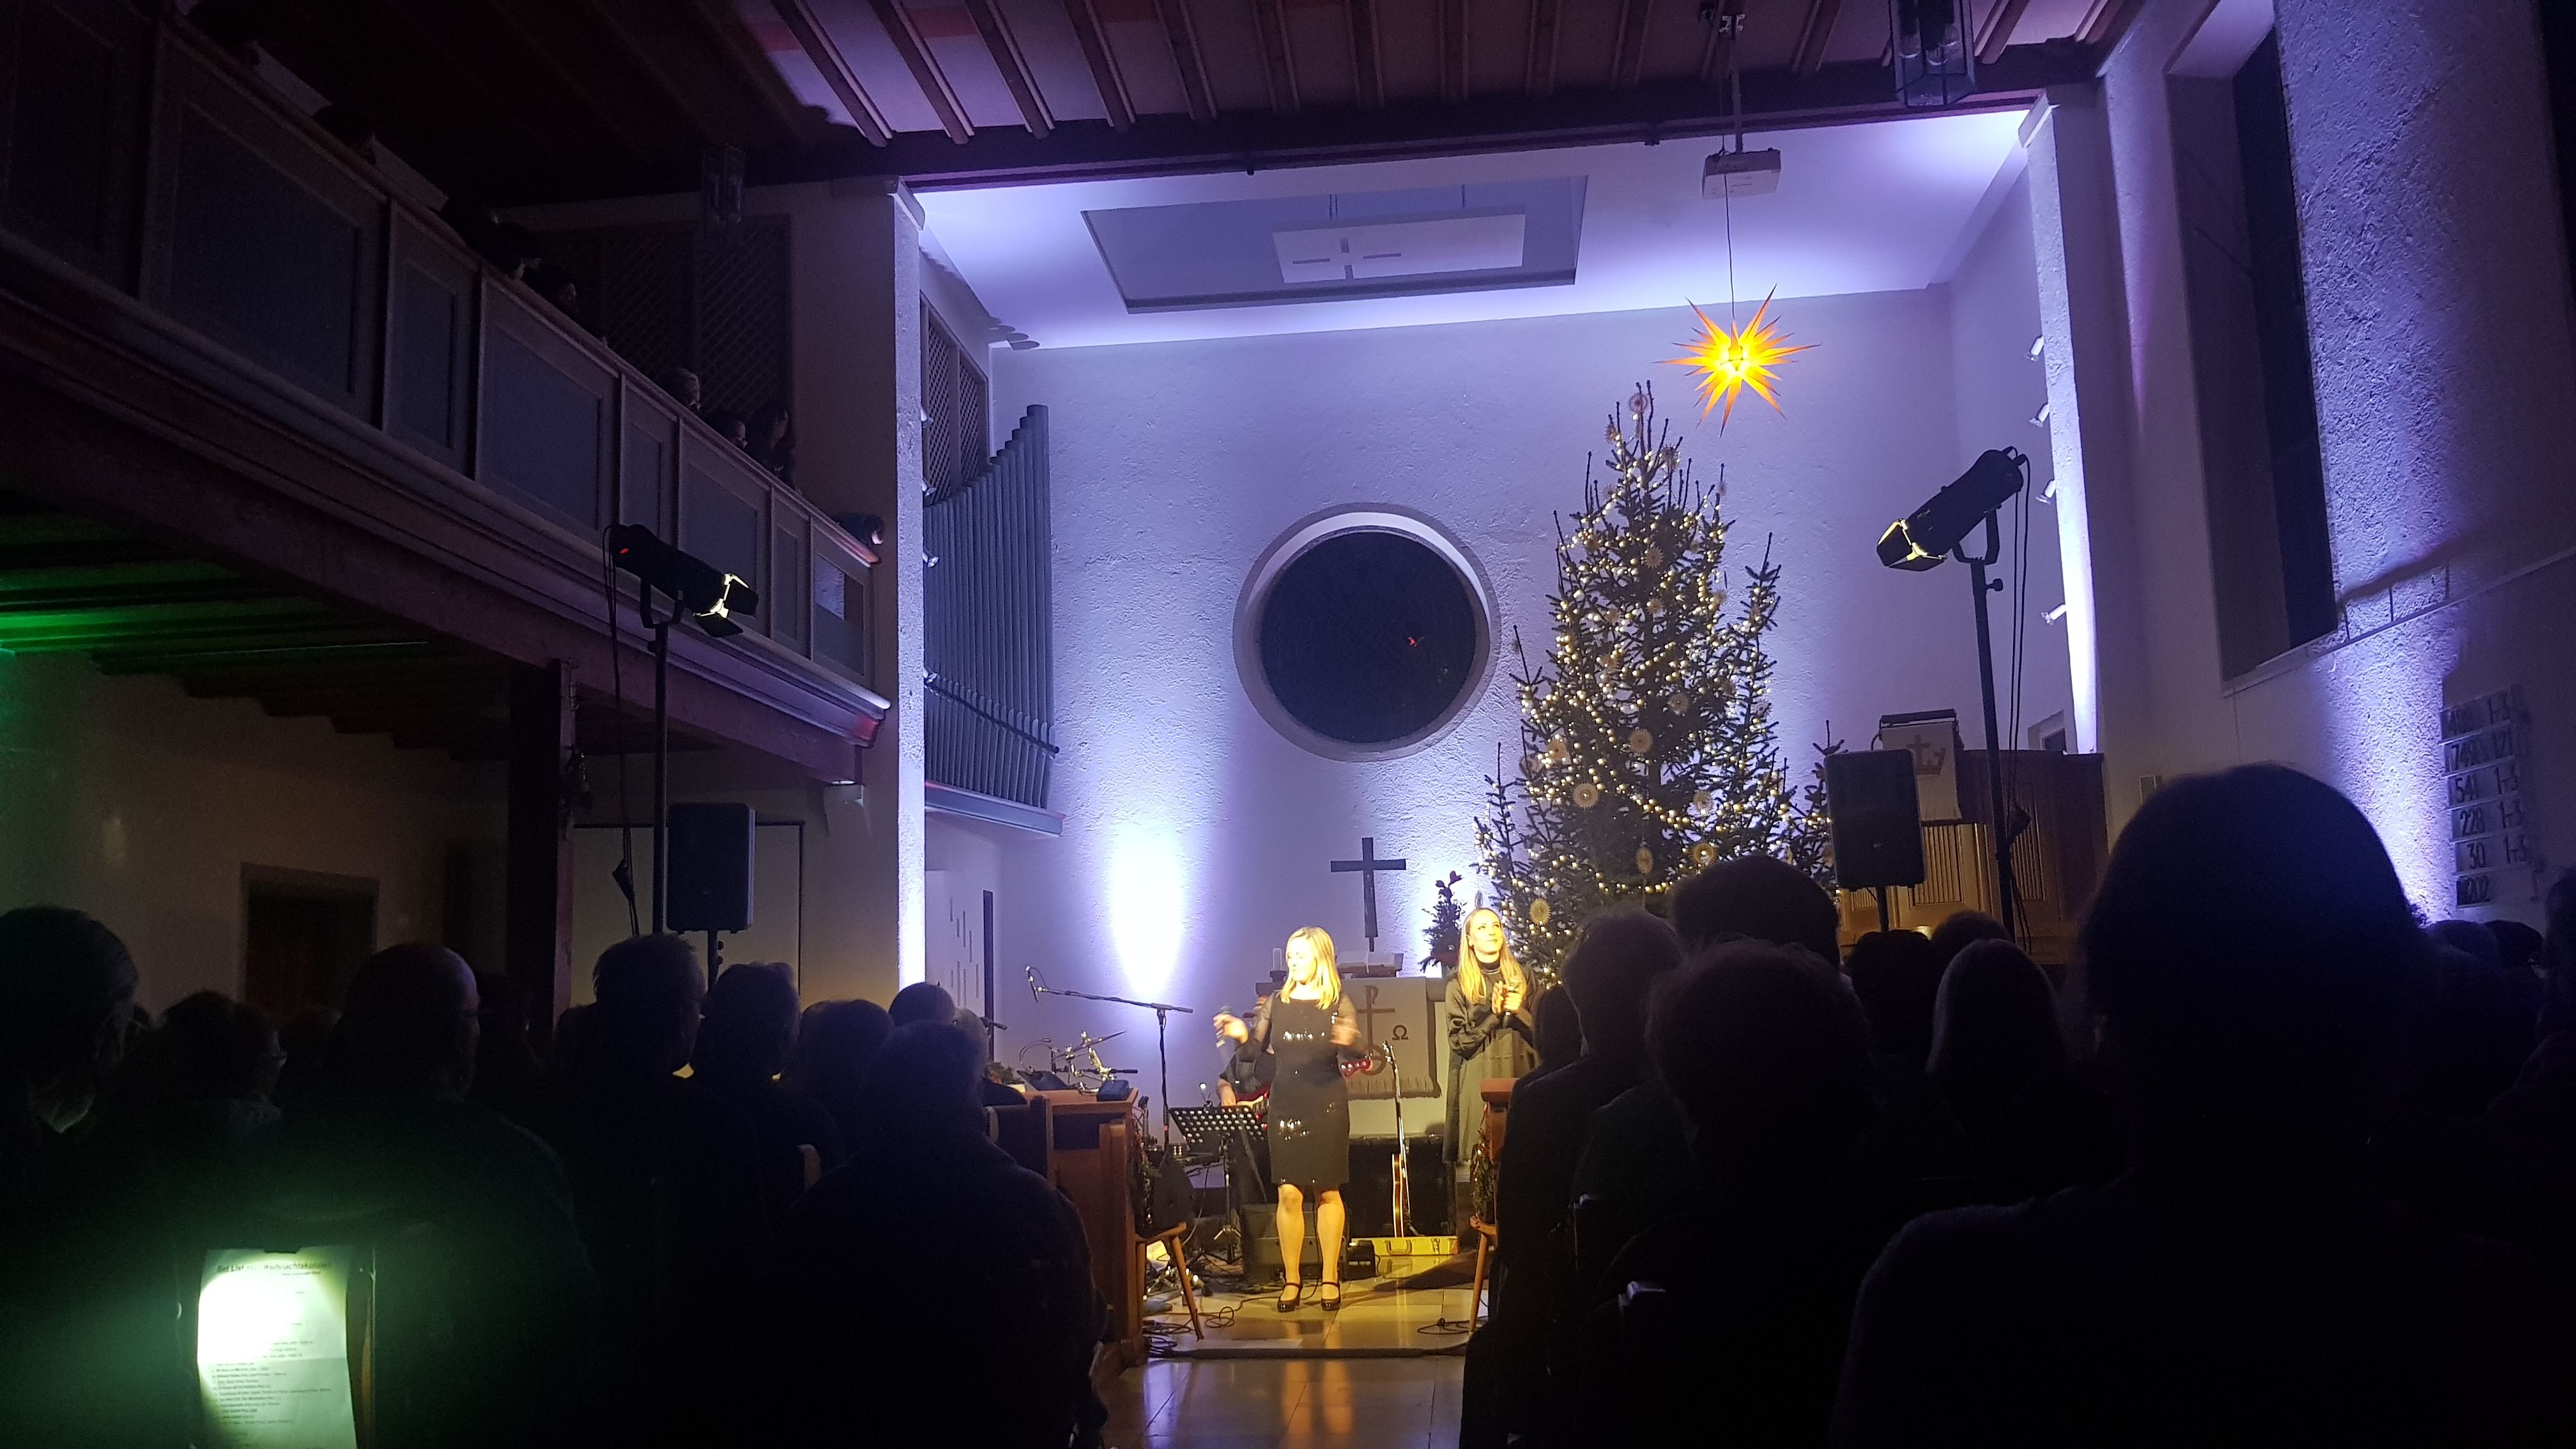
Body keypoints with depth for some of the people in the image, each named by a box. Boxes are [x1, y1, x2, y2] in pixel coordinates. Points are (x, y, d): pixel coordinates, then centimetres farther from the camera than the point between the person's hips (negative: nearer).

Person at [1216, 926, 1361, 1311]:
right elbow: (1254, 1052, 5)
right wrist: (1242, 1036, -16)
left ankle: (1330, 1278, 14)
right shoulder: (1276, 1002, 7)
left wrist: (1349, 1043, -34)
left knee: (1327, 1191, 4)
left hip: (1327, 1106, -2)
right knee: (1289, 1193, -2)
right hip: (1285, 1105, 2)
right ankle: (1291, 1279, 8)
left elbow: (1354, 1054, -11)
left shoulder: (1339, 1004, -1)